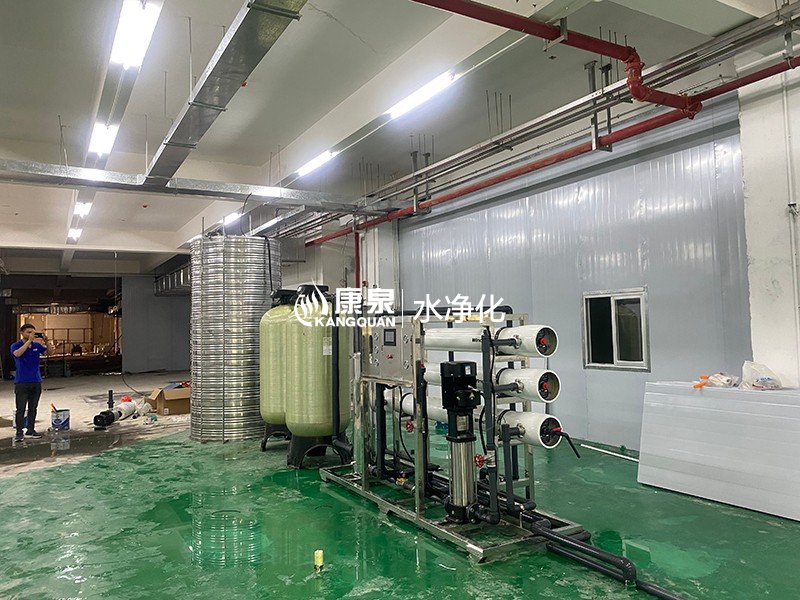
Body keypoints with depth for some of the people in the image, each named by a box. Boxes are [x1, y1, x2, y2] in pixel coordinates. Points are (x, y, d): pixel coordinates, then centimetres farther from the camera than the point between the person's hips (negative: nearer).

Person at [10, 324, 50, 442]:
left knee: (33, 408, 12)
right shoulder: (16, 345, -5)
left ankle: (31, 430, 21)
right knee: (21, 409, -4)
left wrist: (46, 342, -18)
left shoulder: (37, 345, 6)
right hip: (22, 382, -4)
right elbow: (17, 353, -25)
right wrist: (29, 340, -28)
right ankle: (19, 433, 0)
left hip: (36, 381, 4)